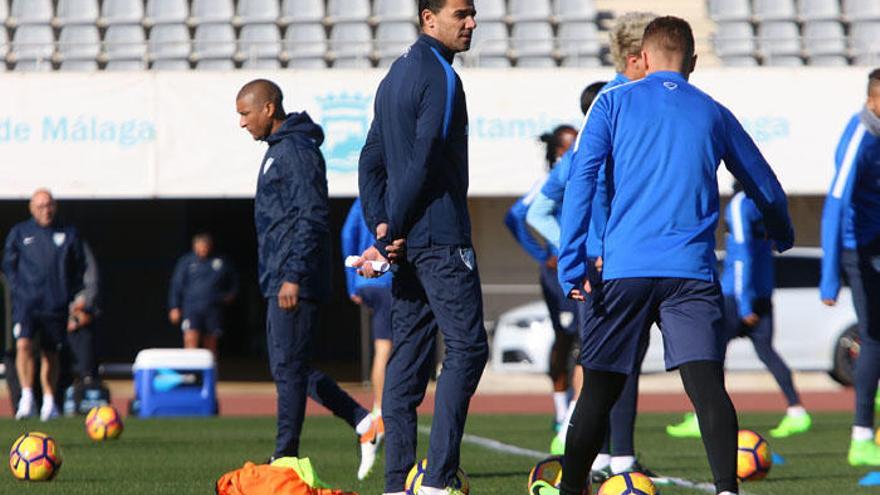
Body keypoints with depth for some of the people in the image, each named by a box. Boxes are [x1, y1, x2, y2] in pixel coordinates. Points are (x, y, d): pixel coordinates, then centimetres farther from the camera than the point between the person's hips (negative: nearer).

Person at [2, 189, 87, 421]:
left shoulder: (69, 234, 7)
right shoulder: (19, 233, 5)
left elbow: (79, 267, 15)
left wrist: (70, 295, 7)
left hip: (56, 305, 1)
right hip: (26, 303, -1)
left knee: (50, 354, 8)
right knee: (23, 345, -21)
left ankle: (49, 401, 19)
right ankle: (26, 397, -19)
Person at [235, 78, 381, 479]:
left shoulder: (297, 151, -13)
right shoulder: (278, 150, 19)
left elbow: (311, 218, -19)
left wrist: (294, 276, -23)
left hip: (294, 283, -10)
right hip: (279, 280, 10)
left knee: (288, 367, -6)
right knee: (287, 367, 11)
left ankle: (285, 457, -2)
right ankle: (364, 423, 12)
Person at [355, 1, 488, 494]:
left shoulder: (395, 76, 18)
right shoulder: (440, 77, -11)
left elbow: (372, 162, 17)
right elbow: (424, 164, -18)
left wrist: (382, 229, 8)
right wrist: (388, 235, -12)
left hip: (406, 243, 9)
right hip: (441, 239, -9)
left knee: (408, 358, 8)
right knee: (467, 347, -7)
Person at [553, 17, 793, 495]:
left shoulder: (614, 102, 9)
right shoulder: (714, 114, 14)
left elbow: (580, 180, -2)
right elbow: (766, 188, 26)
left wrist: (571, 266, -3)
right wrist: (783, 236, 47)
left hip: (625, 270, 0)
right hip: (692, 271, 0)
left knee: (599, 390, 10)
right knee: (707, 384, -10)